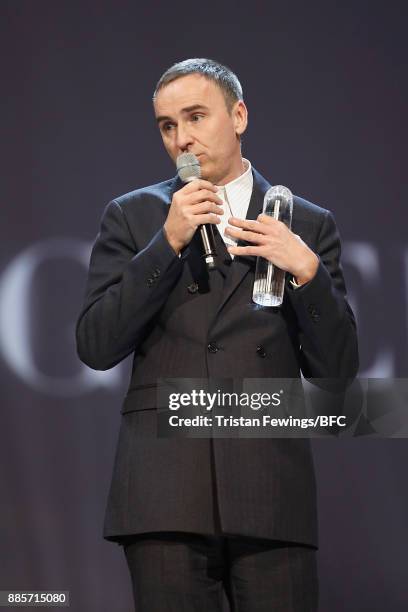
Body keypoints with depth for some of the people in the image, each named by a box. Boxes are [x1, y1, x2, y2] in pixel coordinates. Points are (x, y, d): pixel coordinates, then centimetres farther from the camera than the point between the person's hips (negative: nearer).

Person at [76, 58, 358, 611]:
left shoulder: (308, 225, 13)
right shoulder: (133, 217, 13)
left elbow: (337, 368, 9)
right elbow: (96, 347, 1)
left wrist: (306, 271, -6)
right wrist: (168, 242, -6)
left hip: (271, 490, 0)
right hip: (164, 494, 0)